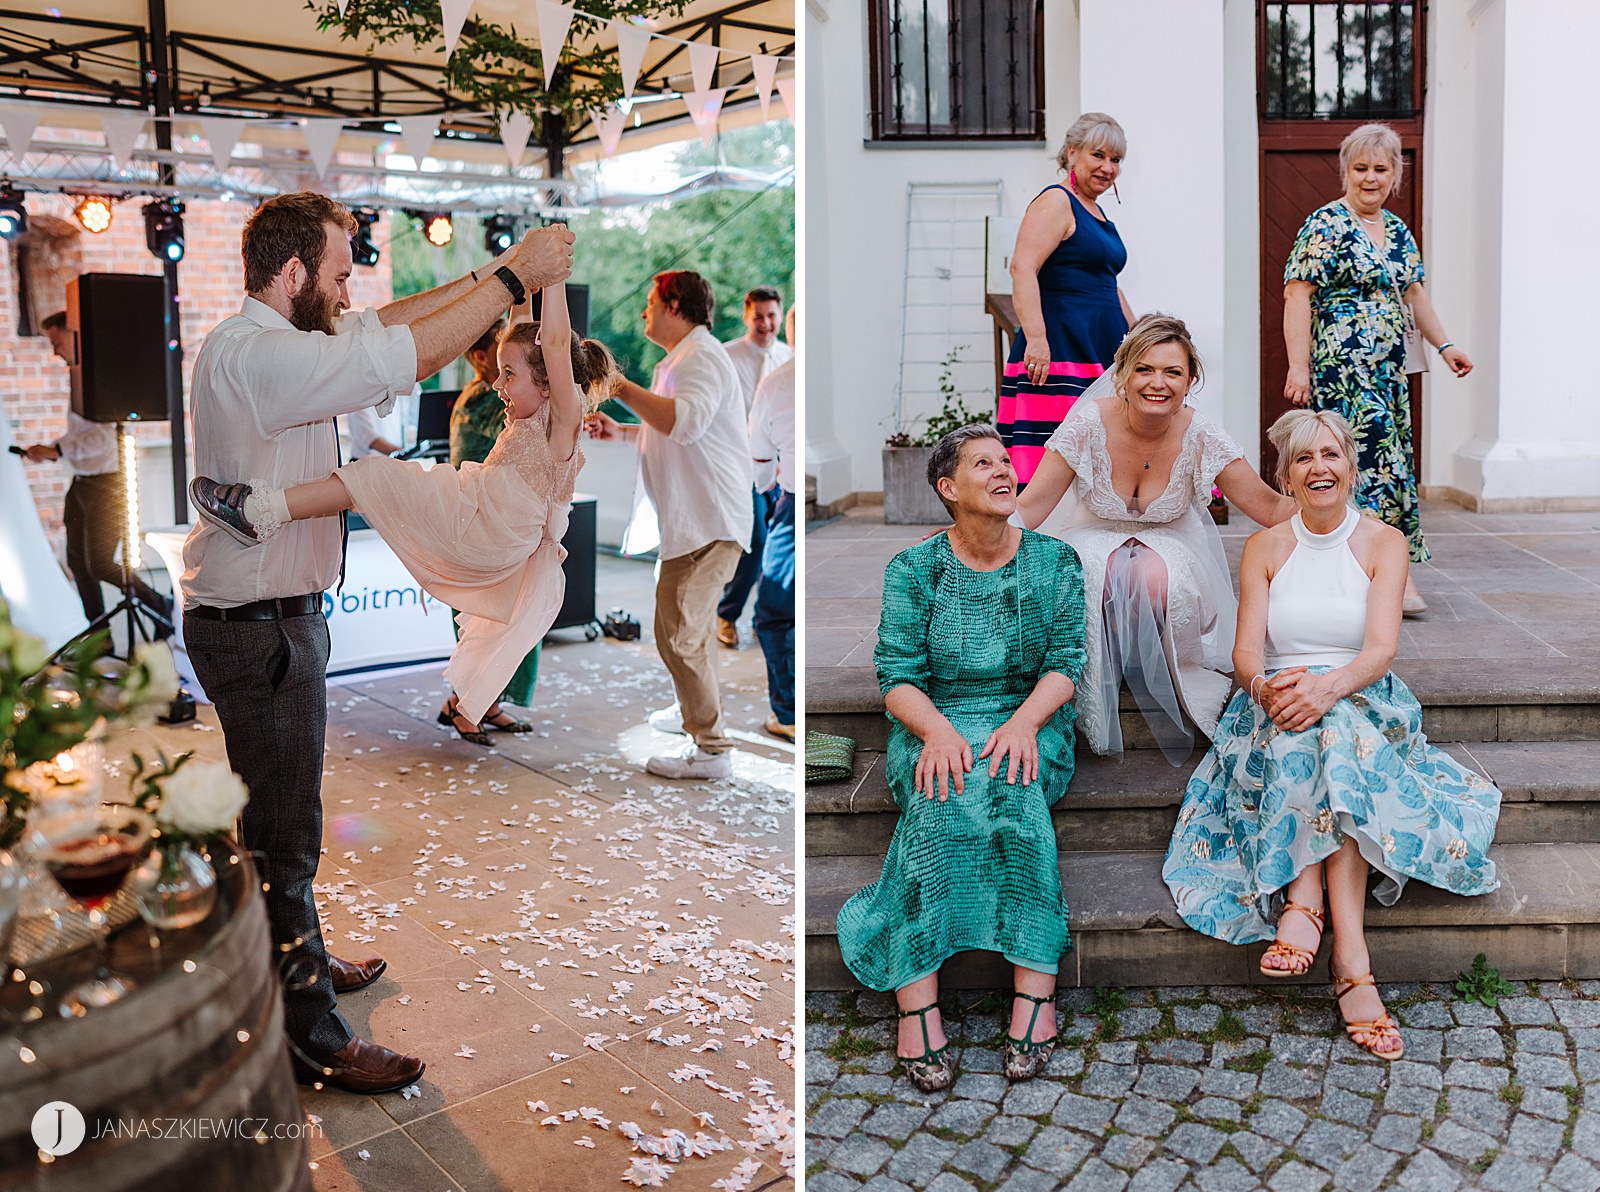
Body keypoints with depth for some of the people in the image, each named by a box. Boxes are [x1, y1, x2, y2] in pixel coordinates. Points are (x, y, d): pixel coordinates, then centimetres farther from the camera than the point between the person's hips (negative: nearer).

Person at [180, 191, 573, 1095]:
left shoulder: (269, 342, 9)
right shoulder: (254, 356, -23)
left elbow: (386, 324, 14)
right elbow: (410, 356, -29)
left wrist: (497, 275, 7)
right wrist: (513, 278, -19)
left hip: (274, 618, 11)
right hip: (259, 630, -11)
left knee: (280, 814, 24)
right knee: (284, 832, 0)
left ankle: (300, 961, 43)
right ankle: (314, 1038, 13)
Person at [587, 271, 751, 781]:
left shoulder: (701, 356, -12)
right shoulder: (685, 358, 23)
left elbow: (685, 421, -31)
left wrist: (621, 387, -25)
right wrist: (621, 431, 23)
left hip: (707, 522, -12)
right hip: (699, 520, 12)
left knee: (678, 634, -10)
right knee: (690, 632, 20)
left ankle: (711, 749, -4)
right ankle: (704, 728, 33)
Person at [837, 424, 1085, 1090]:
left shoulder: (1056, 562, 6)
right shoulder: (912, 569, 3)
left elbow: (1066, 663, 1)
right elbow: (897, 675, -3)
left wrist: (1023, 720, -20)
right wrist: (939, 730, -23)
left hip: (1030, 722, 1)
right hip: (933, 724, 0)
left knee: (1009, 787, -34)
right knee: (941, 797, -33)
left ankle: (1034, 992, -34)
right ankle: (917, 1002, -35)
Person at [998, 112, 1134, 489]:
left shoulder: (1098, 213, 23)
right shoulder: (1055, 202, -5)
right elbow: (1022, 267, -19)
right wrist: (1035, 338, -29)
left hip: (1101, 353, 9)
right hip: (1060, 350, -9)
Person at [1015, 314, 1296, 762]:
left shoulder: (1201, 436, -12)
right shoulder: (1089, 425, -16)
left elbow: (1270, 507, -7)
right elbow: (1028, 510, -17)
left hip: (1168, 546, 1)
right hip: (1092, 544, -1)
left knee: (1158, 576, -35)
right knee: (1098, 573, -36)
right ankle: (1095, 693, -11)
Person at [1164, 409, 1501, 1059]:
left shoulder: (1384, 541, 4)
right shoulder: (1264, 548, 9)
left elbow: (1381, 649, -9)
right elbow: (1245, 649, -2)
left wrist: (1328, 686, -30)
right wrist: (1266, 686, -26)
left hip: (1364, 704, 0)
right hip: (1279, 705, 1)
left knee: (1334, 729, -36)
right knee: (1300, 732, -35)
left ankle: (1301, 905, -43)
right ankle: (1349, 952, -41)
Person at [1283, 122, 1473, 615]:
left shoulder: (1398, 231, 16)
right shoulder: (1325, 226, -7)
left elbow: (1413, 291, 25)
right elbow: (1297, 296, -13)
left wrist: (1444, 344, 21)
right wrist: (1297, 366, -19)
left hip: (1389, 366, 8)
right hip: (1342, 365, -8)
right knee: (1376, 453, -13)